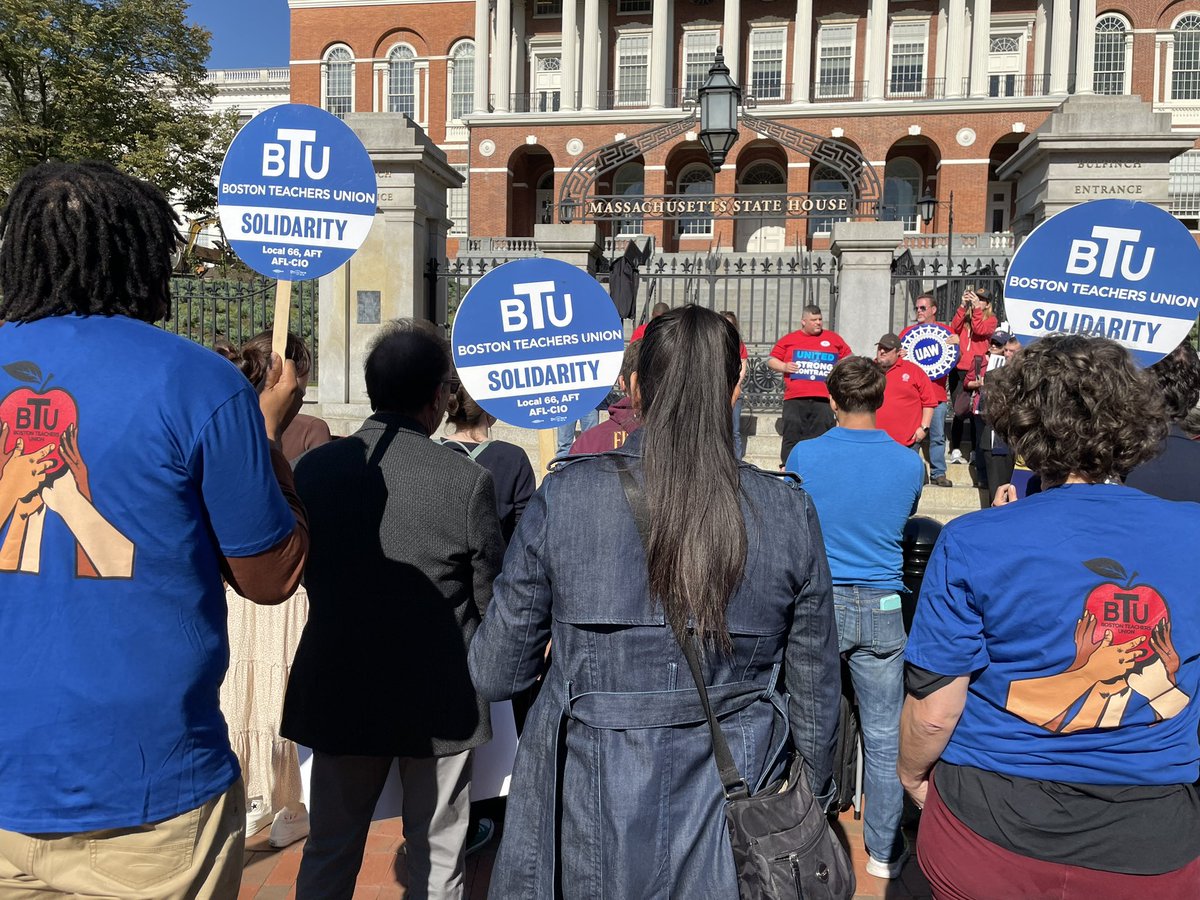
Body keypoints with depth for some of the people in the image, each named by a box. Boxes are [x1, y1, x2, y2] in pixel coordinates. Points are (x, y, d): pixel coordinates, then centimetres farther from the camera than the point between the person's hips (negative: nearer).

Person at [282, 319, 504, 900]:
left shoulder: (313, 467, -9)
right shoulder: (467, 481, -20)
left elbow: (303, 571, 6)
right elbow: (492, 596, -9)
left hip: (339, 693, 3)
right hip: (438, 699, -3)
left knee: (328, 851, 21)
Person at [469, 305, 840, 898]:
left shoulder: (563, 495, -15)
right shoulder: (790, 511, -10)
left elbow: (495, 676, -7)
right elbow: (815, 692, -1)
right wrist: (817, 798, 16)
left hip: (590, 825, -1)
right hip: (731, 821, 2)